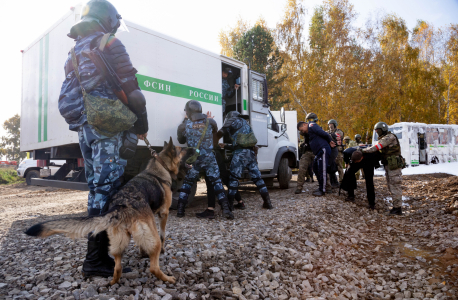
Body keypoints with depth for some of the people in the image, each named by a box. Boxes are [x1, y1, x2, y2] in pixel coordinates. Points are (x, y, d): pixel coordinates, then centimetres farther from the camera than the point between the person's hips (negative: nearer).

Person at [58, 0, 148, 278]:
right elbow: (130, 88, -8)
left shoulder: (75, 52, 25)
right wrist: (142, 124, 0)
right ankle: (97, 259, -7)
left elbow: (68, 95, 23)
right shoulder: (109, 43, 0)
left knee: (97, 188, 12)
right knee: (107, 188, -9)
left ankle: (97, 254, 18)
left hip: (83, 127, 8)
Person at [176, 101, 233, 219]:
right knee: (217, 182, 6)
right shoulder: (210, 122, -2)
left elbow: (181, 140, 14)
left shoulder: (184, 125, -3)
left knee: (187, 183, 14)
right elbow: (215, 135, 15)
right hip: (209, 158, 0)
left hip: (193, 159, 0)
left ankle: (180, 210, 13)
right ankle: (226, 209, -2)